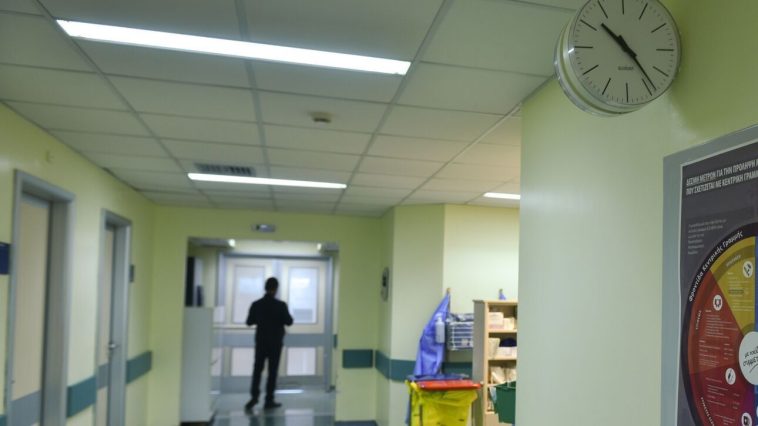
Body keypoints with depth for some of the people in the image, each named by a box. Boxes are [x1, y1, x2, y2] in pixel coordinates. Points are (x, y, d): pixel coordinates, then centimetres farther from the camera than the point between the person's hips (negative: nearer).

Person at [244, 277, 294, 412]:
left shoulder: (256, 304, -4)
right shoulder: (281, 305, -13)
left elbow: (249, 322, 4)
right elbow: (289, 322, -8)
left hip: (261, 341, 2)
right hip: (276, 342, -2)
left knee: (257, 370, 8)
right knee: (272, 371, 5)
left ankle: (254, 397, -6)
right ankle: (269, 400, 8)